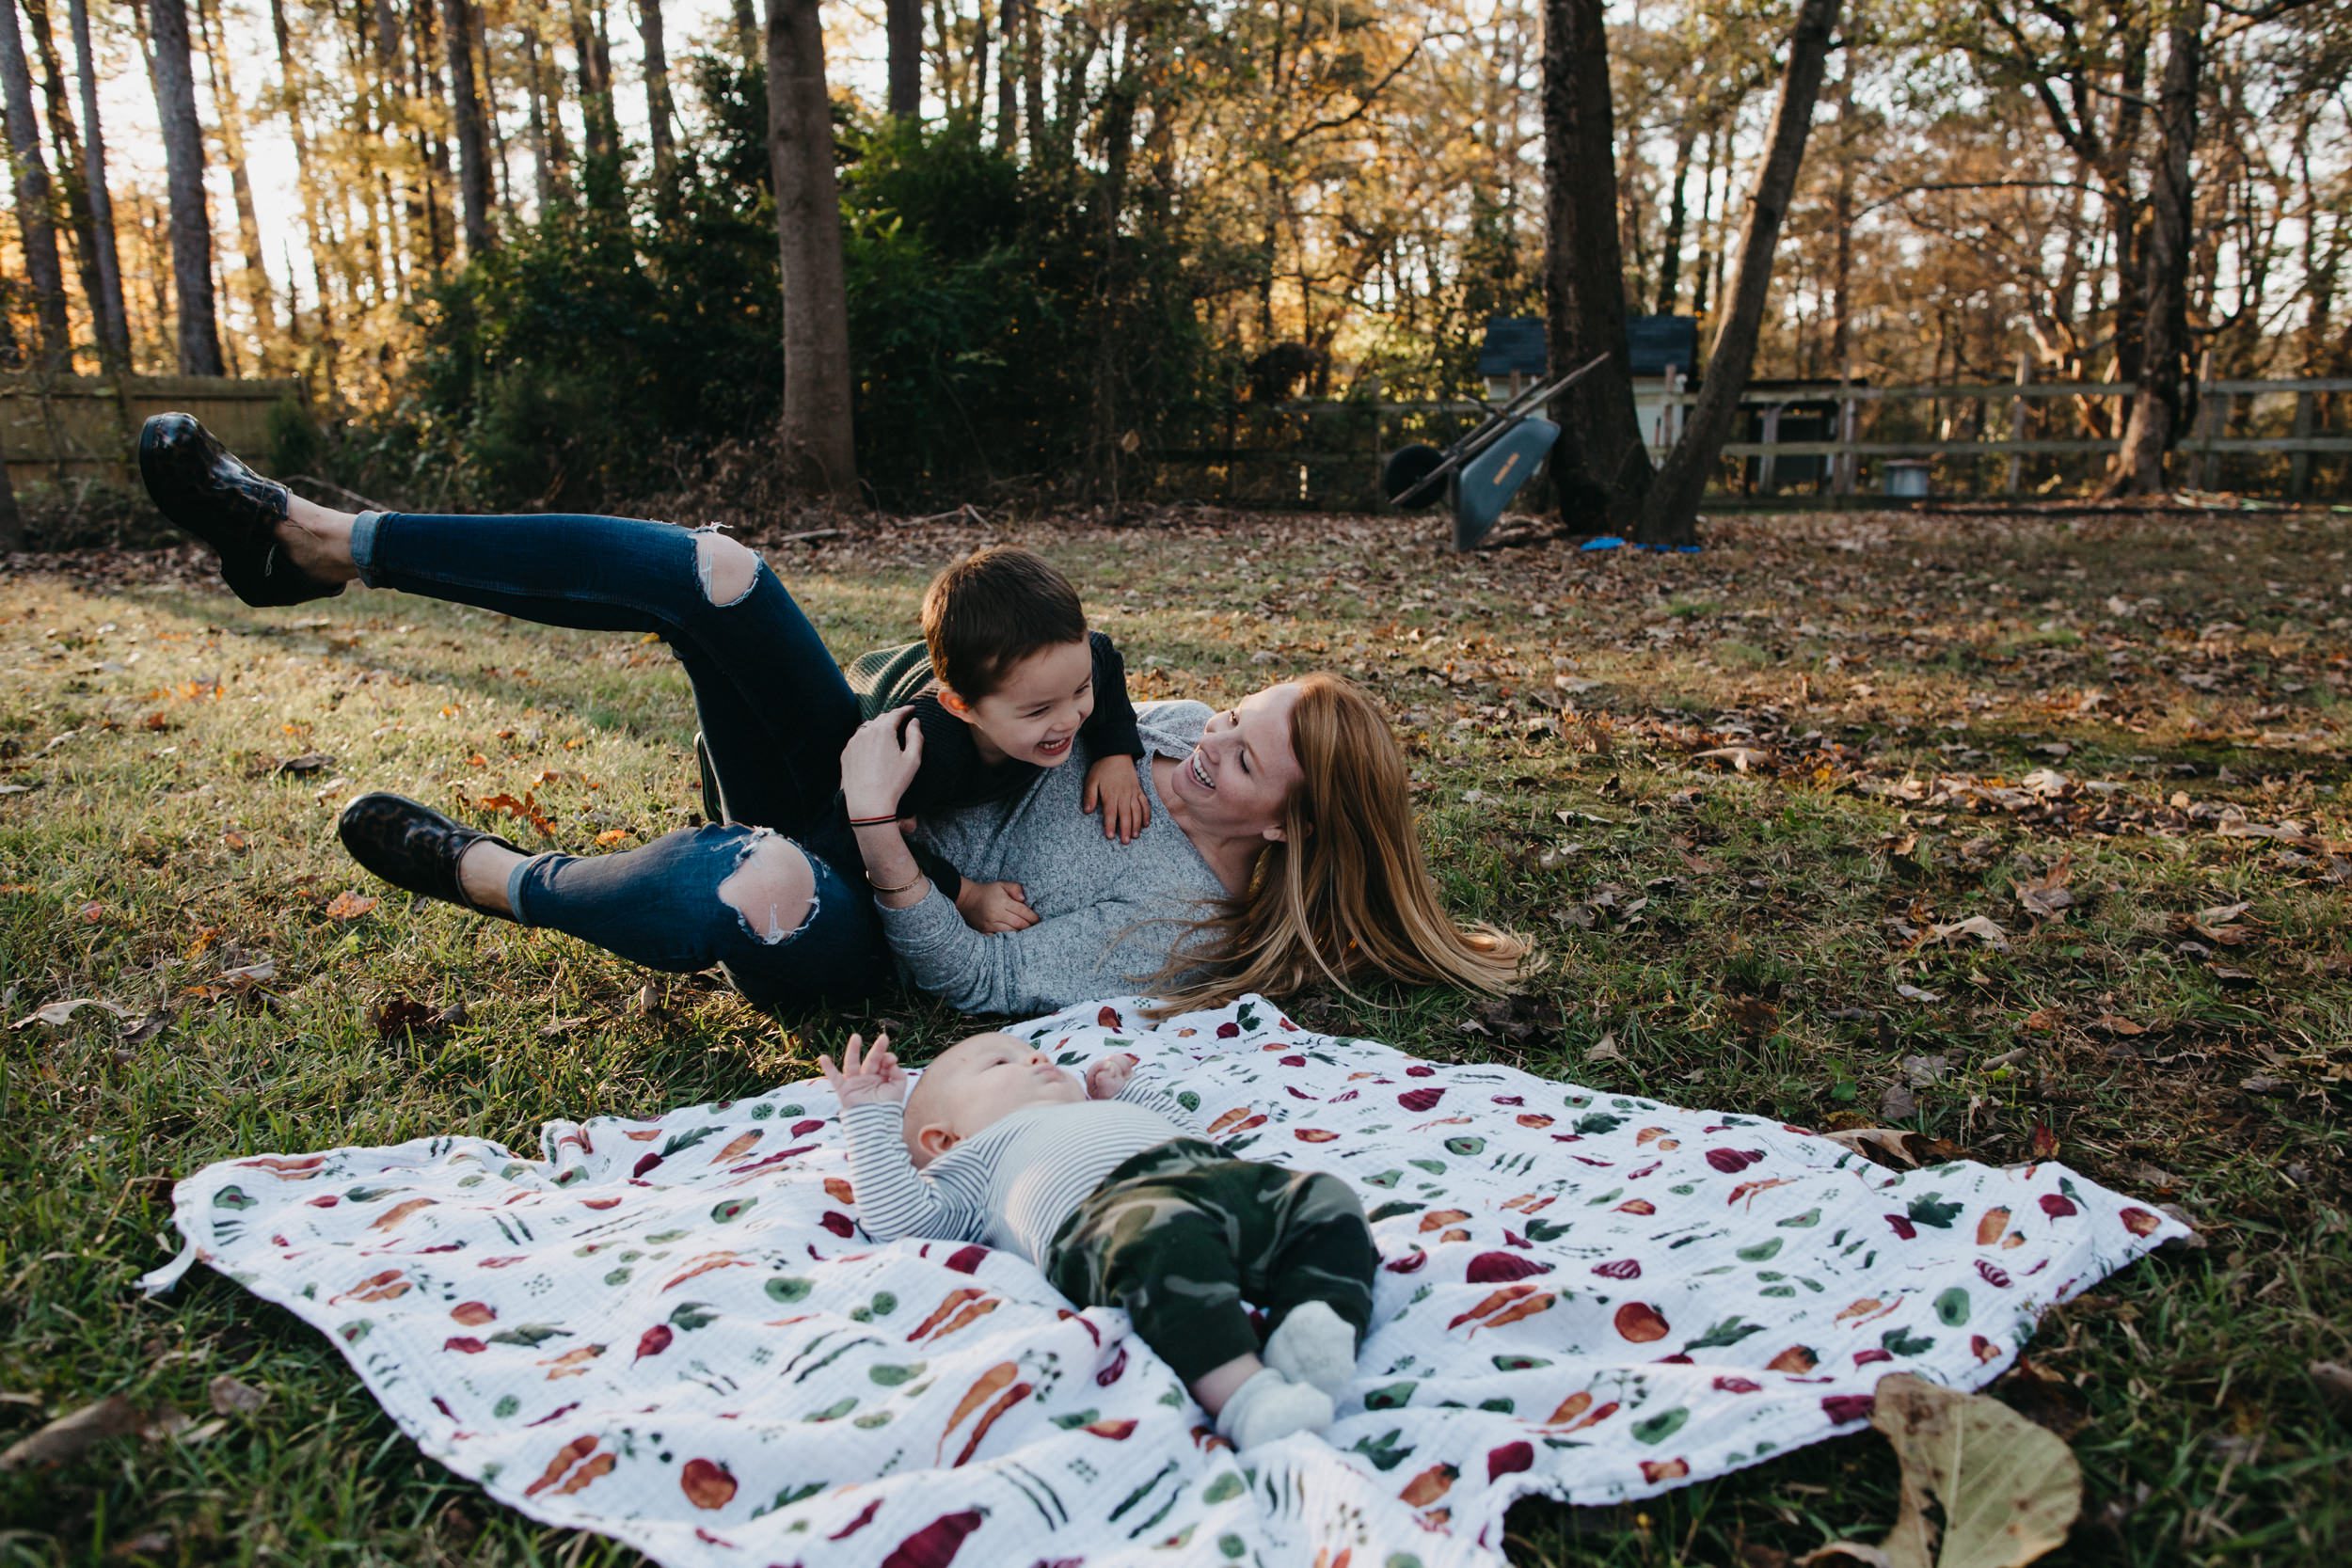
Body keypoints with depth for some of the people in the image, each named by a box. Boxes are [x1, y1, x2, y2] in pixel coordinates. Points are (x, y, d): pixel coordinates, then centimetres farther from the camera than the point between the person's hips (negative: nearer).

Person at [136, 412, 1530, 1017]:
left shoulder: (1192, 928, -19)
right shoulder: (1179, 729, 2)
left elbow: (986, 982, -22)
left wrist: (877, 838, -29)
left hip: (856, 932, -7)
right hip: (872, 765, 7)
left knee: (757, 888, -43)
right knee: (708, 573, -13)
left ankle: (488, 878, -8)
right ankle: (314, 541, -5)